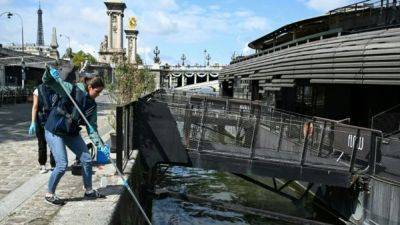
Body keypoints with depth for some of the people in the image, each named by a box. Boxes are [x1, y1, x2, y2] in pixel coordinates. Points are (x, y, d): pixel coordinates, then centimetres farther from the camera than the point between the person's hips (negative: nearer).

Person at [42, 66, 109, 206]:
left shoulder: (92, 104, 0)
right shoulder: (71, 89, -16)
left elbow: (92, 127, -1)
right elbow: (47, 81, -18)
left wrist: (100, 145, -11)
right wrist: (50, 72, -41)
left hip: (72, 133, 7)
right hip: (54, 131, -7)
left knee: (87, 160, 6)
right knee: (62, 165, -10)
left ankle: (89, 191, 23)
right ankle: (49, 194, 14)